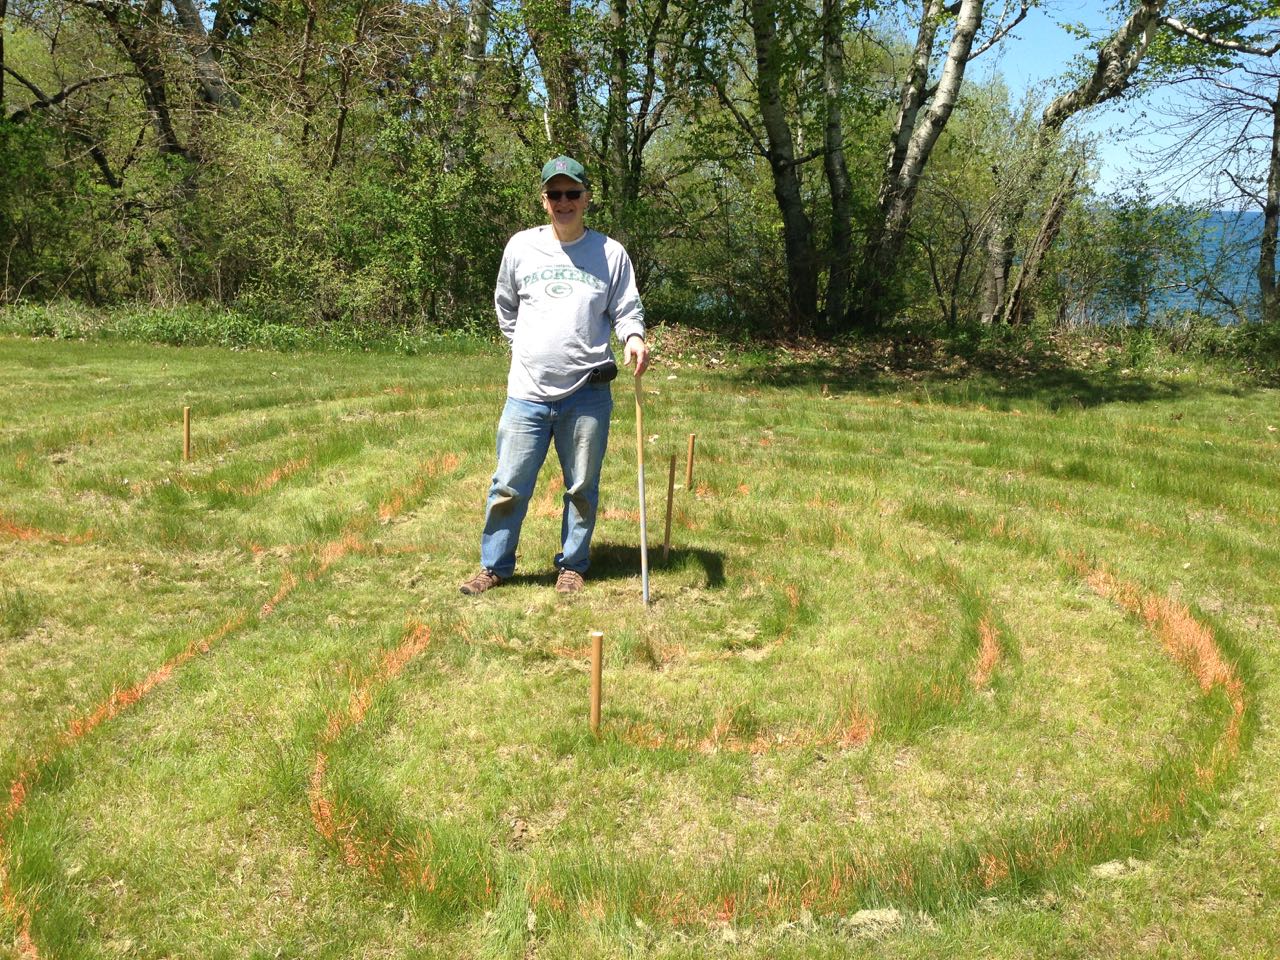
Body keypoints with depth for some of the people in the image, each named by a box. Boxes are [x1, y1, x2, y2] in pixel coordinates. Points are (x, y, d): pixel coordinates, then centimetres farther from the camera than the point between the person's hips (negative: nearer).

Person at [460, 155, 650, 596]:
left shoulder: (610, 253, 2)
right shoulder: (521, 246, 6)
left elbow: (626, 309, 5)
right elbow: (505, 305, 20)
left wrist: (634, 337, -16)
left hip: (587, 392, -1)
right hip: (527, 393, 1)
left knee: (582, 487, 9)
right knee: (509, 487, 3)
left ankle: (572, 565, 25)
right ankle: (494, 565, 18)